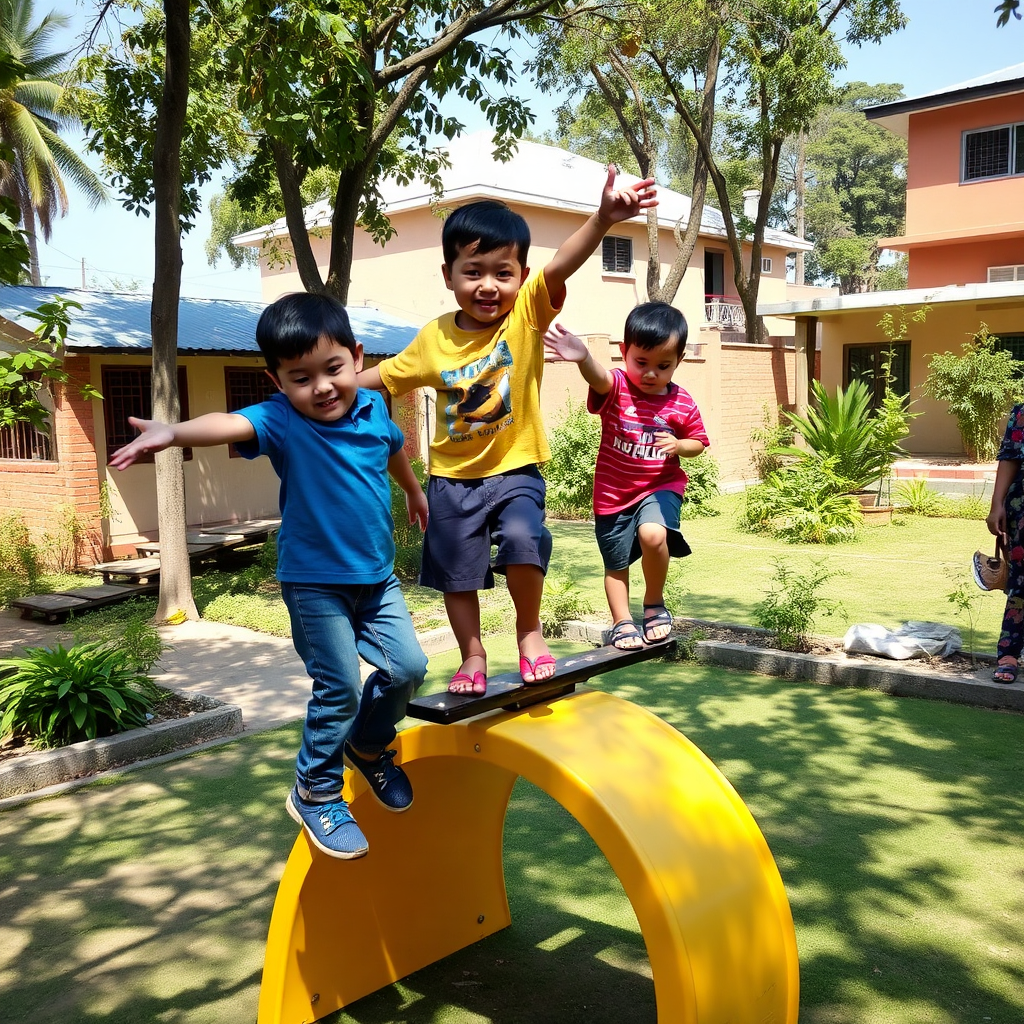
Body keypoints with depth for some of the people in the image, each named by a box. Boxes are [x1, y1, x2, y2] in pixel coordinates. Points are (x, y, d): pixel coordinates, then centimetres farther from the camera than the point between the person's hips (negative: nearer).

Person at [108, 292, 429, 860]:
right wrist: (174, 430, -62)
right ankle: (315, 793, 19)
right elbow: (228, 424, -40)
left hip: (376, 574, 5)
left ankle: (368, 744, 35)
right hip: (314, 582, -5)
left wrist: (415, 492, 39)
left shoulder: (373, 408, -3)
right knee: (337, 688, -4)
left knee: (407, 667, 5)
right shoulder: (280, 421, -18)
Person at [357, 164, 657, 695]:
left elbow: (562, 264, -28)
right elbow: (382, 376, 11)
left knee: (522, 540, -26)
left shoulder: (528, 312, -11)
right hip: (453, 476, 3)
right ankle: (473, 658, 33)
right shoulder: (434, 338, -3)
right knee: (455, 574, 10)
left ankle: (529, 631, 1)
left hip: (515, 470, -3)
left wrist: (603, 219, -44)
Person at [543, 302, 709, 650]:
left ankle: (654, 603, -3)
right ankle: (622, 622, 35)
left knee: (653, 534, -29)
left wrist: (679, 446, -18)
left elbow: (698, 442, 7)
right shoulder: (614, 388, -14)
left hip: (660, 486, 0)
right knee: (616, 565, 12)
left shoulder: (683, 404, -7)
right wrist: (583, 357, -62)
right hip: (613, 492, 1)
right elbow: (598, 376, -38)